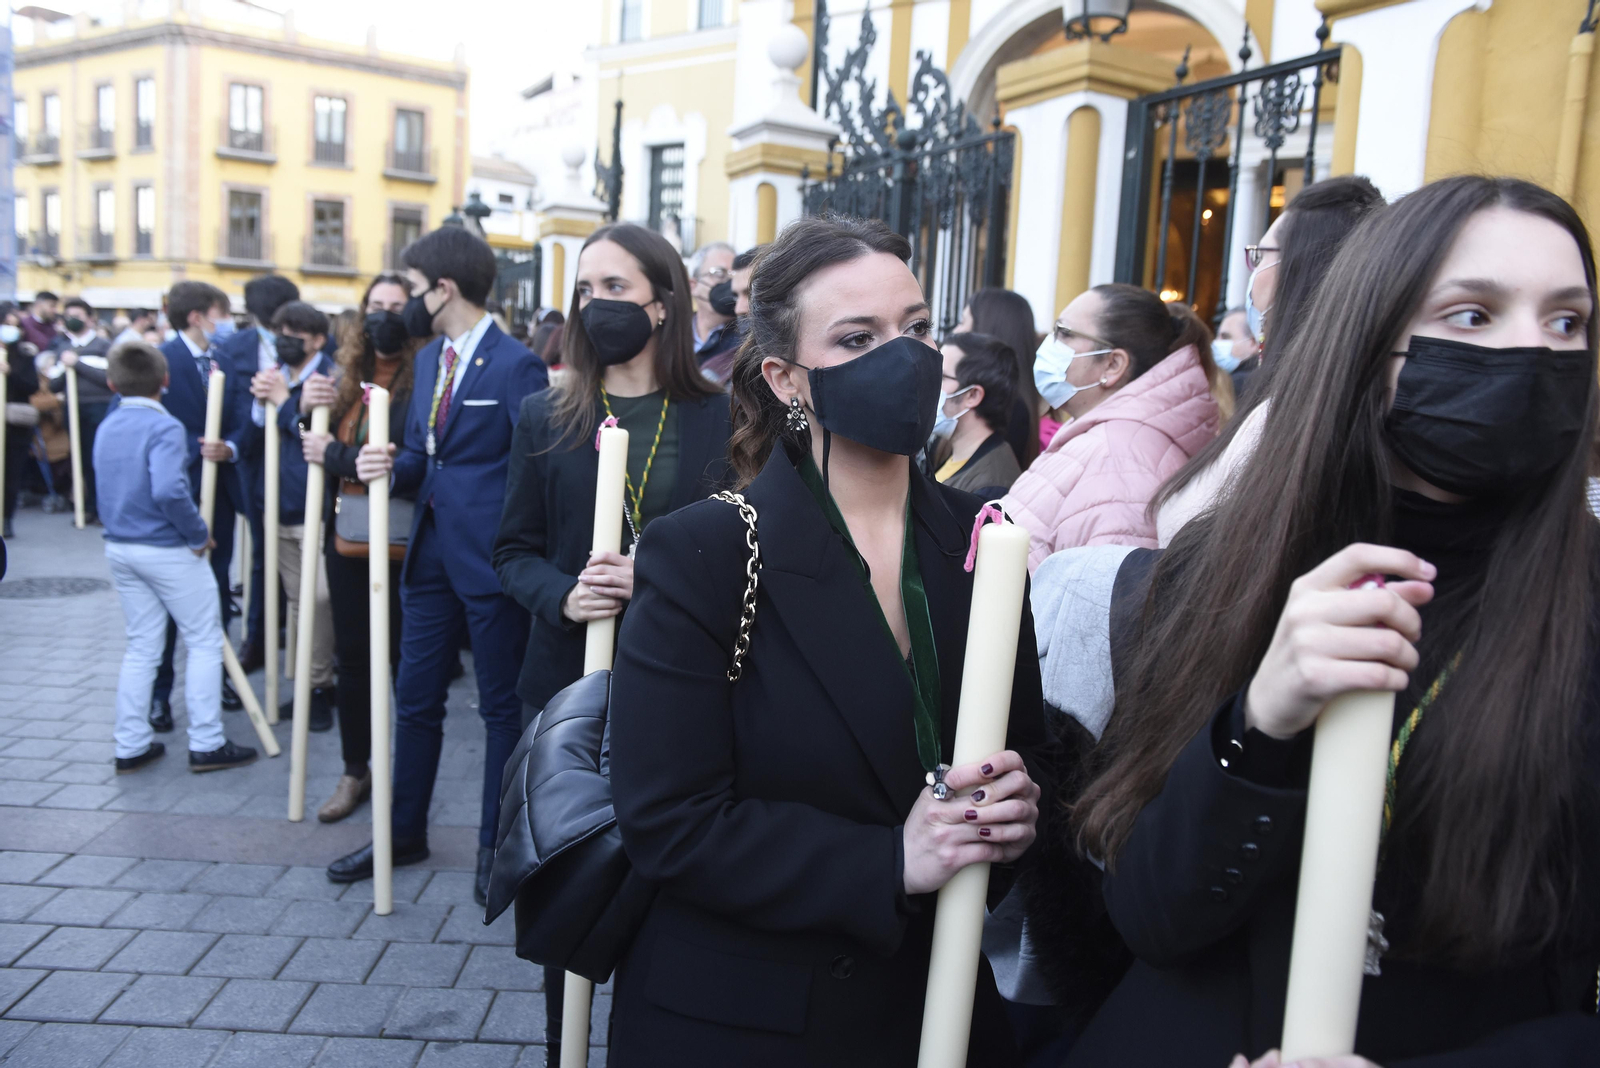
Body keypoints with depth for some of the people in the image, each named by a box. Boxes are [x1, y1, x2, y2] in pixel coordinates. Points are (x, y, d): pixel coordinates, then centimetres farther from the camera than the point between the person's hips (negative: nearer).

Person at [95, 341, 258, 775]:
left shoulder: (106, 427, 8)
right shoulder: (164, 427, -17)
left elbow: (108, 487, 15)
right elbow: (169, 491, -30)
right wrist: (199, 534, -18)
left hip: (119, 548, 8)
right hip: (167, 550, -7)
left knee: (141, 645, 15)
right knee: (205, 642, 4)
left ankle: (131, 746, 18)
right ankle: (206, 744, 5)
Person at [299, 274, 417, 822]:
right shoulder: (346, 377, 7)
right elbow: (315, 447, 12)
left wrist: (336, 454, -14)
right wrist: (306, 408, -7)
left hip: (399, 544, -6)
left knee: (404, 659, 4)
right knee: (352, 657, 15)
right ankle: (355, 771, 30)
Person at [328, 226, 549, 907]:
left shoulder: (516, 366, -14)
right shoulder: (429, 358, 12)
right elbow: (420, 454, 15)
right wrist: (390, 464, -6)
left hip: (492, 562, -8)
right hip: (431, 555, 8)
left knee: (501, 706, 8)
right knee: (415, 697, 16)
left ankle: (496, 844, 24)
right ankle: (404, 832, 33)